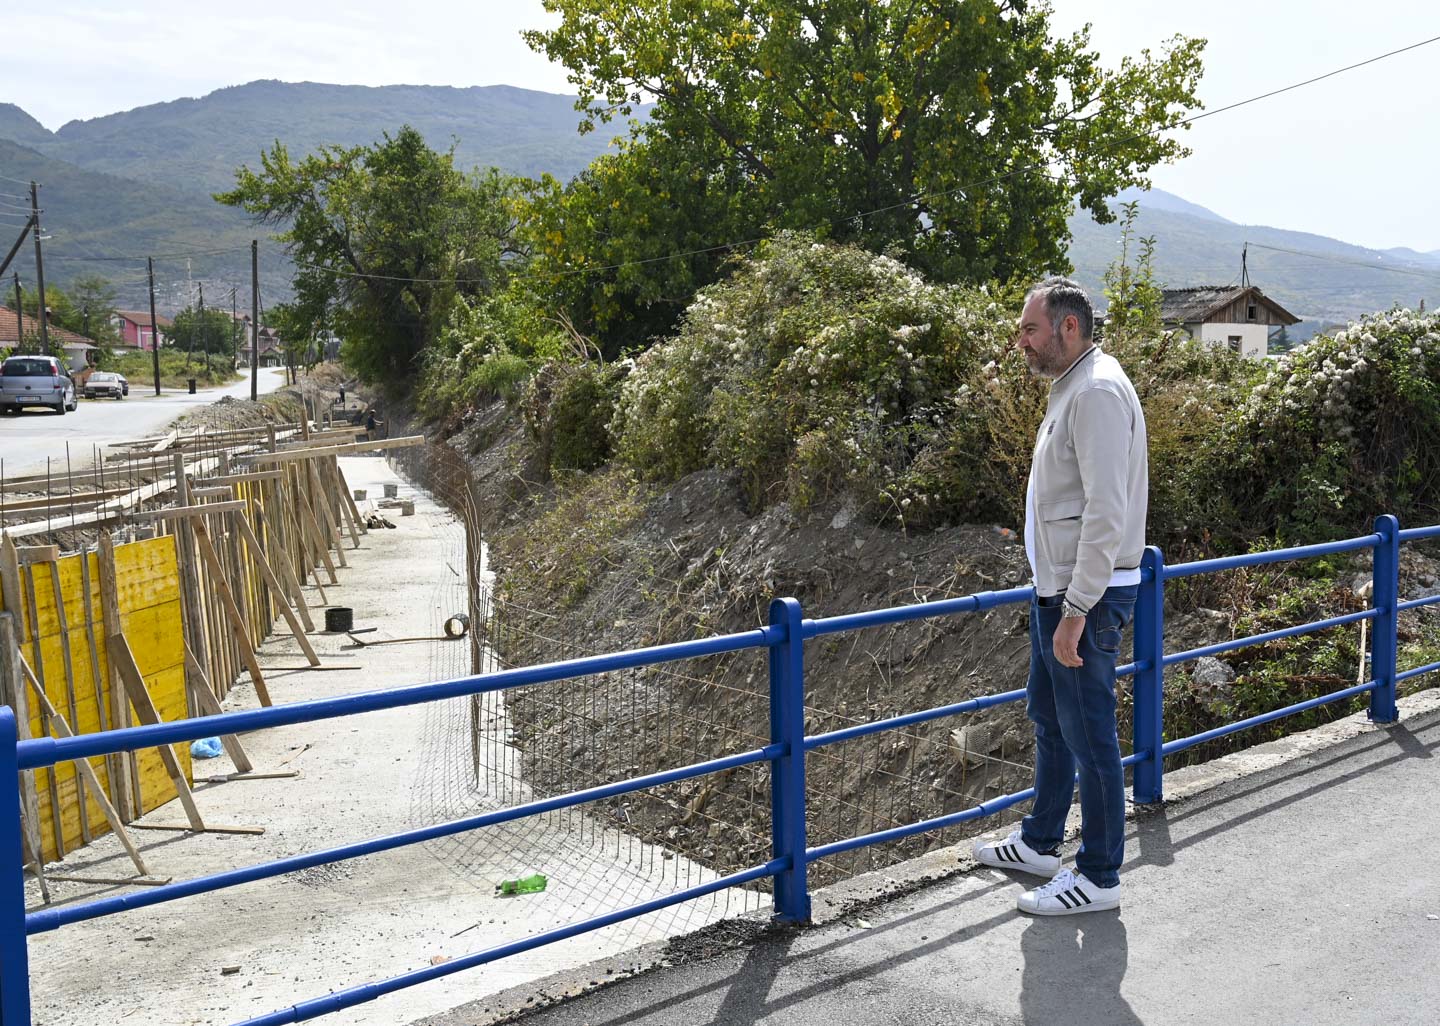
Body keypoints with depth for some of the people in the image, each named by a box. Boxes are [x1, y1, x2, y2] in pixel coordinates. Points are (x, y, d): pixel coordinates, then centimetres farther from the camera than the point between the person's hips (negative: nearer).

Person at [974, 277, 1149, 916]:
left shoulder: (1098, 392, -19)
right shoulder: (1071, 388, 14)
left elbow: (1107, 514, -25)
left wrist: (1076, 611, -25)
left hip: (1085, 597, -11)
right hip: (1058, 589, 11)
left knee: (1089, 735, 0)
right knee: (1048, 718, 21)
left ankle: (1098, 877, 13)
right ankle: (1040, 843, 37)